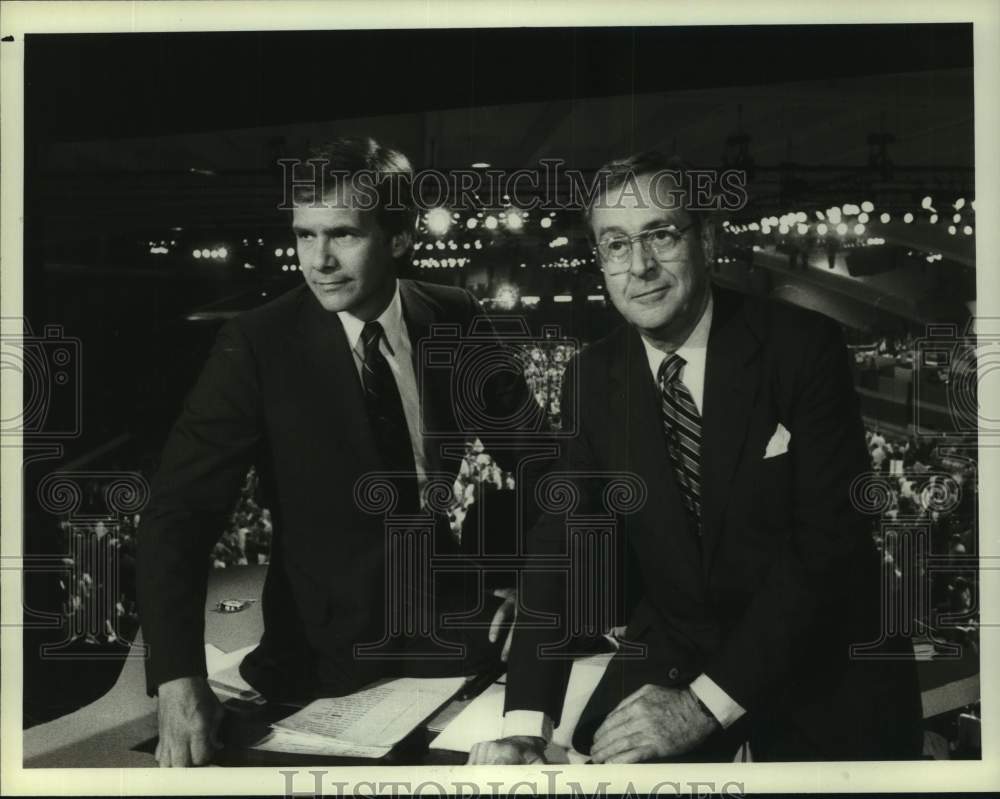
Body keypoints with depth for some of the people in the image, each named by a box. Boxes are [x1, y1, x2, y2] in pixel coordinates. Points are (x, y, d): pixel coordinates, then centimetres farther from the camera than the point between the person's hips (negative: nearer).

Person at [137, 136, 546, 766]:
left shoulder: (457, 321, -5)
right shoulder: (257, 346, -14)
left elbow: (538, 453, 9)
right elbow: (181, 513, -19)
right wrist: (180, 682, -30)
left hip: (459, 637, 3)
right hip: (327, 646, -2)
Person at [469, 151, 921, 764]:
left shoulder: (803, 346, -16)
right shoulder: (591, 379, -3)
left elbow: (830, 541, -20)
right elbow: (561, 542, -9)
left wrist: (705, 703, -27)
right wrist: (526, 725, -23)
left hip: (827, 668, -2)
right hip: (673, 650, 3)